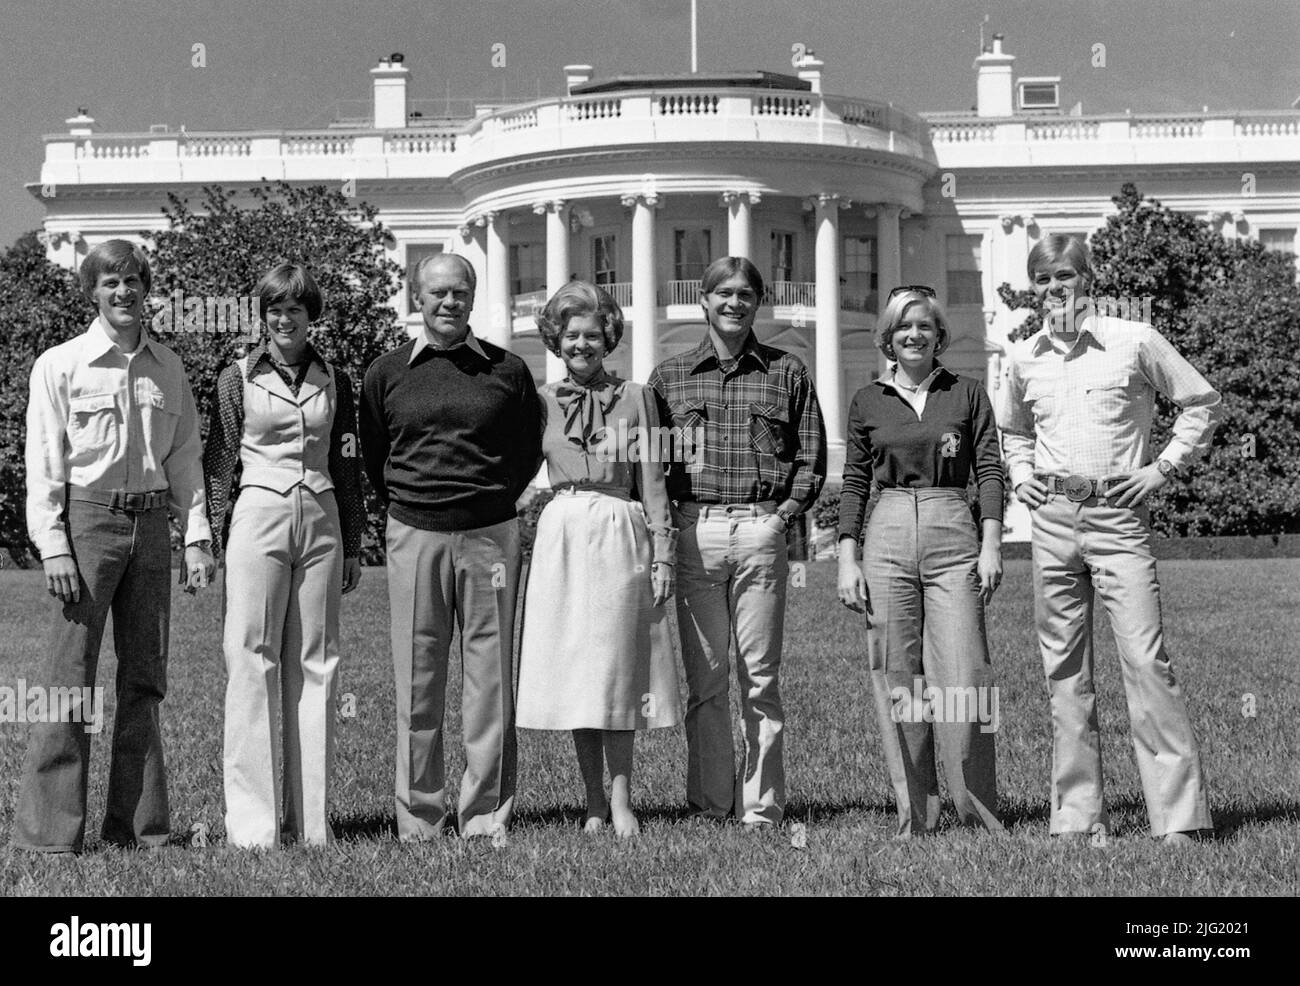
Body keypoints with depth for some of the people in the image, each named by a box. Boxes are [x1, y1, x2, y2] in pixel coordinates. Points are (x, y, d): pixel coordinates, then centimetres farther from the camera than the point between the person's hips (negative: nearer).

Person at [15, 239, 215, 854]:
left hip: (149, 525, 4)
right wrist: (52, 547, -11)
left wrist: (197, 536, 5)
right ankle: (48, 829, -2)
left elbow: (185, 458, 14)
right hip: (87, 519, -4)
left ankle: (138, 825, 15)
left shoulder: (167, 369, 12)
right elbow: (43, 463, -3)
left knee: (144, 678, 7)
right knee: (70, 676, -7)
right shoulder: (60, 365, -1)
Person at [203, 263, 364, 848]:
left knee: (315, 664, 3)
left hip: (321, 521, 3)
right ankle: (250, 820, -5)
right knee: (252, 662, -7)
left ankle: (309, 818, 8)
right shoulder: (239, 378, 5)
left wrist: (353, 546, 13)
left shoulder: (334, 382, 12)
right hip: (259, 516, -3)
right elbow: (217, 463, 6)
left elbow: (348, 469, 15)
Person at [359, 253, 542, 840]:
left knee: (490, 677, 1)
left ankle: (487, 818, 8)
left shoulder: (508, 371, 6)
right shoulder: (386, 374, 7)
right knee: (417, 682, 1)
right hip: (414, 536, 0)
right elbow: (372, 458, 17)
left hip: (491, 534, 0)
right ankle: (417, 820, 8)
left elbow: (529, 452, 17)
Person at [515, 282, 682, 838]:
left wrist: (663, 555, 0)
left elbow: (651, 482, 4)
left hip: (620, 535, -2)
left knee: (616, 665, -3)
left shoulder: (633, 398, 6)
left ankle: (620, 797, 1)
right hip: (561, 536, 2)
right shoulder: (542, 402, 10)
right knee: (571, 667, 2)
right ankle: (594, 801, 9)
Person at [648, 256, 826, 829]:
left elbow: (811, 457, 10)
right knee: (703, 677, 3)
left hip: (762, 530, -1)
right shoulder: (670, 376, 12)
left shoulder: (786, 373, 10)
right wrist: (667, 516, 0)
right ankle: (709, 802, 9)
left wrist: (785, 511, -2)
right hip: (695, 530, 1)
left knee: (760, 677, 0)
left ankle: (761, 805, 4)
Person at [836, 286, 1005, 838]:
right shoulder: (868, 403, 11)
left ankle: (979, 812, 0)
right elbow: (854, 483, 11)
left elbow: (991, 472, 4)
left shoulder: (967, 395, 7)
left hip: (954, 535, -2)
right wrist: (847, 559, 4)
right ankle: (915, 814, 7)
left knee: (962, 675, -8)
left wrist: (991, 545, -5)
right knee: (896, 677, 1)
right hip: (887, 538, 2)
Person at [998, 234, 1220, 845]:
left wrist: (1164, 468, -1)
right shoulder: (1024, 358, 12)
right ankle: (1076, 817, 11)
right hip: (1052, 520, 4)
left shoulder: (1134, 341, -1)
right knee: (1065, 673, 6)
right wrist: (1020, 475, 13)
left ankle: (1179, 815, -11)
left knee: (1146, 661, -12)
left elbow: (1201, 403, 7)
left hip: (1118, 516, -4)